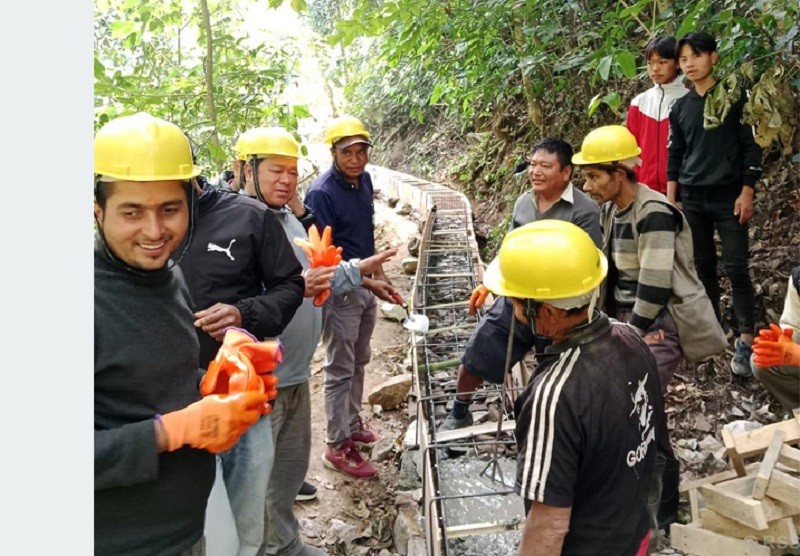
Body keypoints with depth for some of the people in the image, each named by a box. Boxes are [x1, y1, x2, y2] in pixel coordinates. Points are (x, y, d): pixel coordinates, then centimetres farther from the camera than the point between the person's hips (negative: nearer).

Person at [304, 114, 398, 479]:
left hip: (365, 287, 8)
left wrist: (378, 272, 17)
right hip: (340, 292, -8)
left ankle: (352, 424, 36)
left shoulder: (364, 179, 2)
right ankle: (337, 446, 14)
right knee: (340, 369, 2)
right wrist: (368, 282, -26)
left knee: (359, 362, 19)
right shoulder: (321, 193, -21)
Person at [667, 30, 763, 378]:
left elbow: (751, 145, -3)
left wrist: (747, 192, -10)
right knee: (703, 267, 9)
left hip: (729, 197, -4)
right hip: (692, 199, 4)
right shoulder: (680, 107, 10)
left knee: (736, 269, -6)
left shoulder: (734, 95, -1)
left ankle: (745, 341, -4)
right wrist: (670, 200, 7)